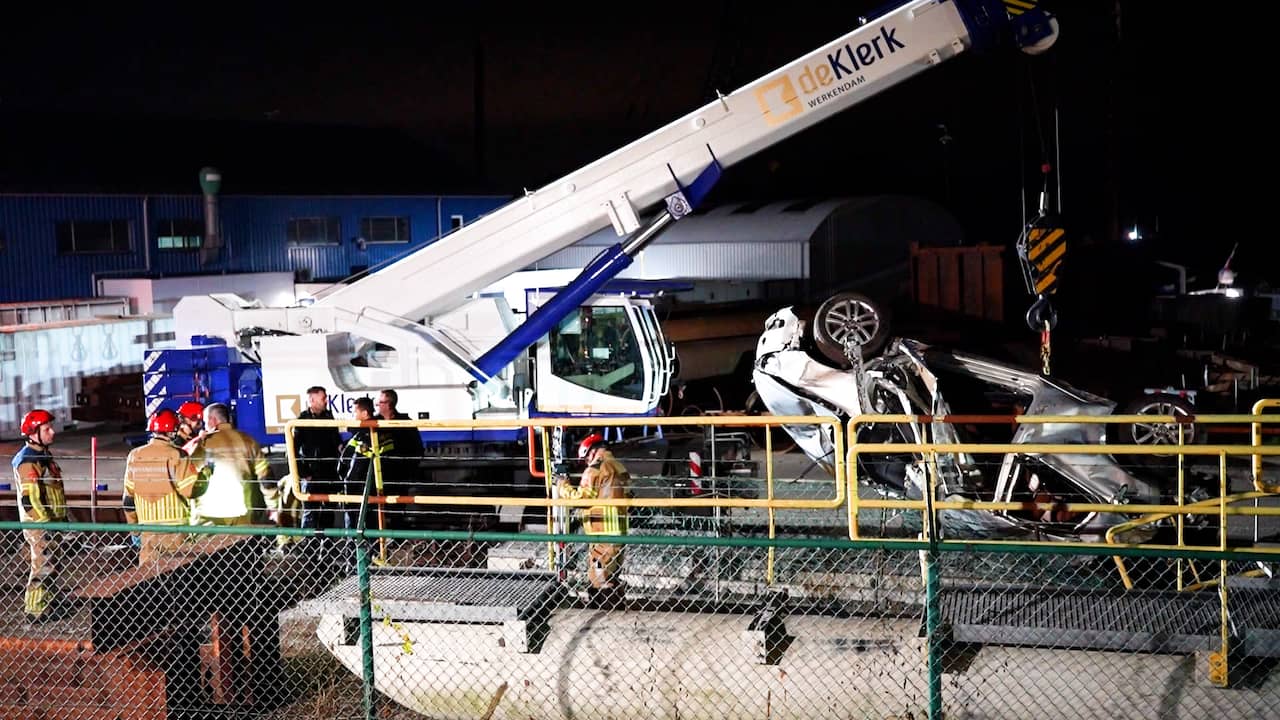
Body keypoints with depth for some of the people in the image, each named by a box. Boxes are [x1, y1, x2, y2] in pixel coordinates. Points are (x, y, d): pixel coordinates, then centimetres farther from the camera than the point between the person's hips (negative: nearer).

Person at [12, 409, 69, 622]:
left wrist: (61, 517, 22)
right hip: (39, 524, -10)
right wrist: (45, 523, -22)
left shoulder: (43, 454, 12)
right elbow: (29, 499, -23)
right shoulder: (28, 461, -20)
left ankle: (51, 601, 30)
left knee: (54, 564, 17)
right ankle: (34, 610, 5)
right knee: (43, 566, -4)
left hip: (52, 521, 10)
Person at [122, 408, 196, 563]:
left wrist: (134, 528, 17)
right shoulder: (176, 456, -12)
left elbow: (128, 497, 9)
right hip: (174, 526, -4)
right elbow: (189, 490, -16)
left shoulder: (135, 456, 4)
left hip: (147, 526, 4)